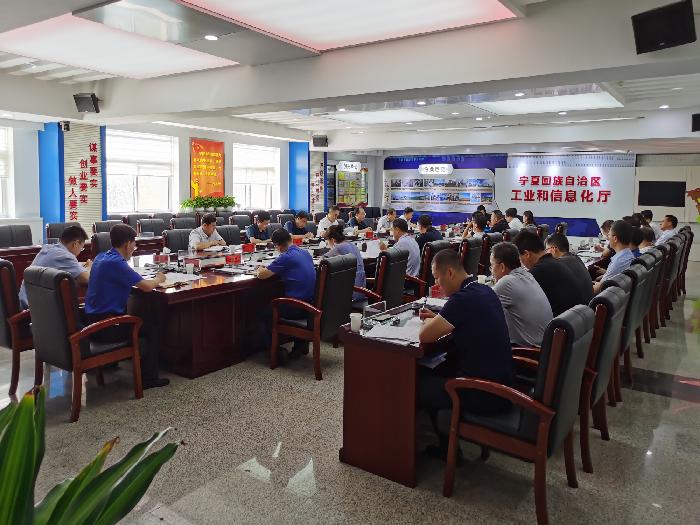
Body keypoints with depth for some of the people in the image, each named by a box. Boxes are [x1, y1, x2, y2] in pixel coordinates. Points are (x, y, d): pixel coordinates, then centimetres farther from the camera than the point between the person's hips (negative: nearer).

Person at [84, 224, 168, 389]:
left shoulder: (101, 257, 8)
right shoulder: (116, 263, -20)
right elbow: (146, 286, -21)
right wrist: (159, 279, -1)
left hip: (92, 320, 9)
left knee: (143, 316, 28)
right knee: (153, 324, 7)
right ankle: (149, 377, 10)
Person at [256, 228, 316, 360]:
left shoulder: (286, 257, -16)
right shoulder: (305, 253, 8)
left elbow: (261, 275, -15)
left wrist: (259, 270, 9)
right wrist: (265, 270, 24)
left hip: (297, 308, -8)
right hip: (312, 304, 8)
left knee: (262, 314, 11)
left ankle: (276, 351, 6)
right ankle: (301, 343, 29)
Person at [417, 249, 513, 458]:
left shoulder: (463, 298, -23)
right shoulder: (484, 290, 5)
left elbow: (424, 336, -18)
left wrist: (429, 322, 4)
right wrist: (436, 318, 11)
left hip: (486, 395, -9)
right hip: (502, 380, 9)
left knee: (417, 385, 8)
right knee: (434, 371, 23)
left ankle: (448, 449, 25)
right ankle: (446, 444, 33)